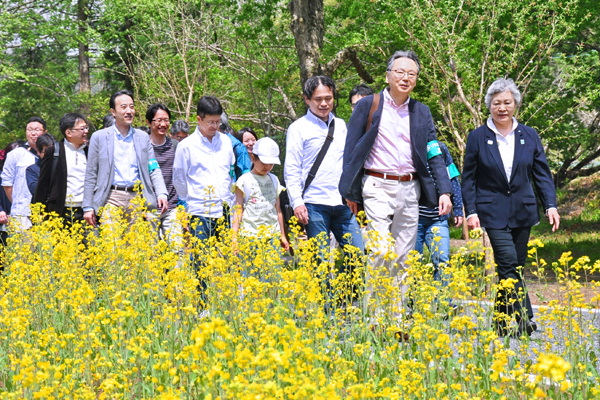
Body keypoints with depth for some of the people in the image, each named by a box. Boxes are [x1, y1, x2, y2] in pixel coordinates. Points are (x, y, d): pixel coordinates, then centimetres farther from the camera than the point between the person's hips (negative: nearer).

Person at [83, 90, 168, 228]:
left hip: (137, 200, 2)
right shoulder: (99, 137, 7)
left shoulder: (143, 137, 14)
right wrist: (88, 207, 1)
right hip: (112, 199, -2)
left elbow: (154, 169, 10)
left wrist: (161, 194, -8)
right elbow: (91, 175, 7)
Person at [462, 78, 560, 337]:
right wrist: (471, 212, -5)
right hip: (493, 213, -3)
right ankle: (524, 320, -20)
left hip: (522, 212, 3)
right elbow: (468, 178, 4)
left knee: (515, 266, 5)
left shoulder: (529, 136, 8)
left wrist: (550, 205, -2)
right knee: (508, 264, -16)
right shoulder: (478, 137, 2)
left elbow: (542, 174, 10)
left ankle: (503, 324, 15)